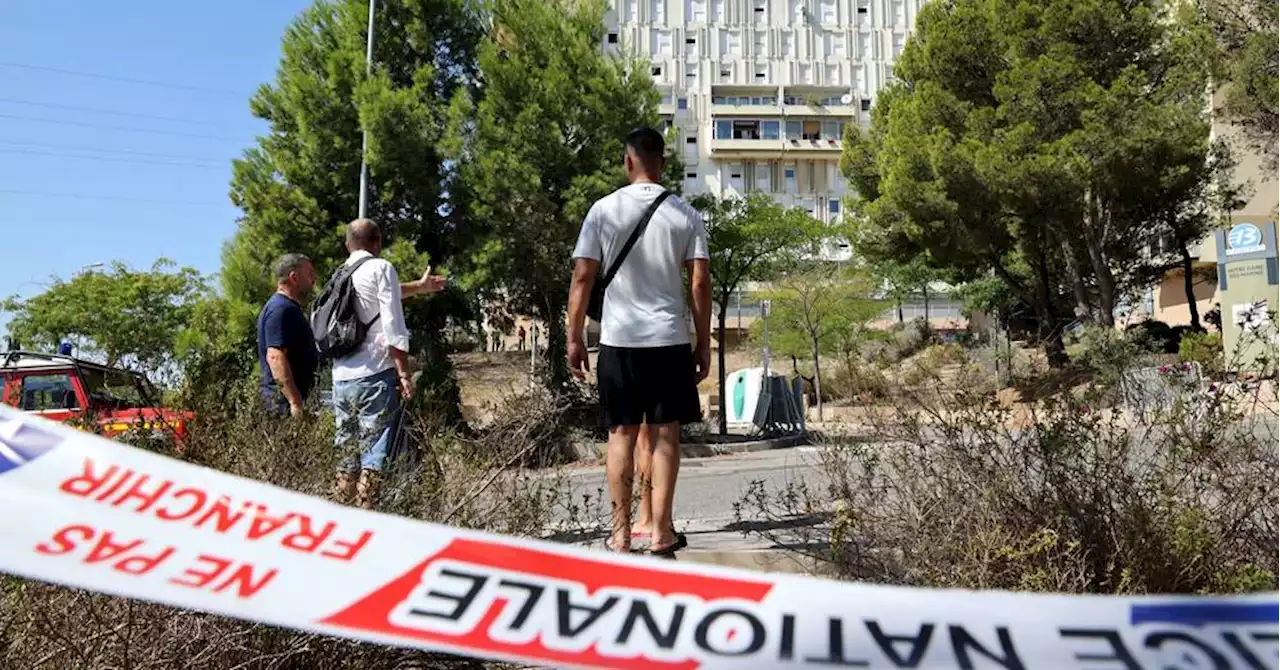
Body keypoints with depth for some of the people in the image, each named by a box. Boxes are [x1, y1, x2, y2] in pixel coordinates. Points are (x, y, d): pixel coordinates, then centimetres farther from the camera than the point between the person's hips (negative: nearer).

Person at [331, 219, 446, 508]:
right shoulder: (381, 268, -2)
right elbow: (393, 326, -11)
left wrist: (419, 287, 49)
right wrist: (404, 373, -8)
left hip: (342, 378, 7)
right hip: (375, 376, -7)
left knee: (347, 451, 12)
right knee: (375, 453, -5)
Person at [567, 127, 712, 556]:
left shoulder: (604, 210, 0)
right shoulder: (685, 214, 2)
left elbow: (582, 278, -3)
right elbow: (700, 283, 0)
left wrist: (574, 338, 5)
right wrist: (704, 344, 7)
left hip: (618, 339, 0)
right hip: (670, 339, 0)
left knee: (622, 433, 9)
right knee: (665, 433, 7)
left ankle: (621, 533, 13)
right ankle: (660, 531, 10)